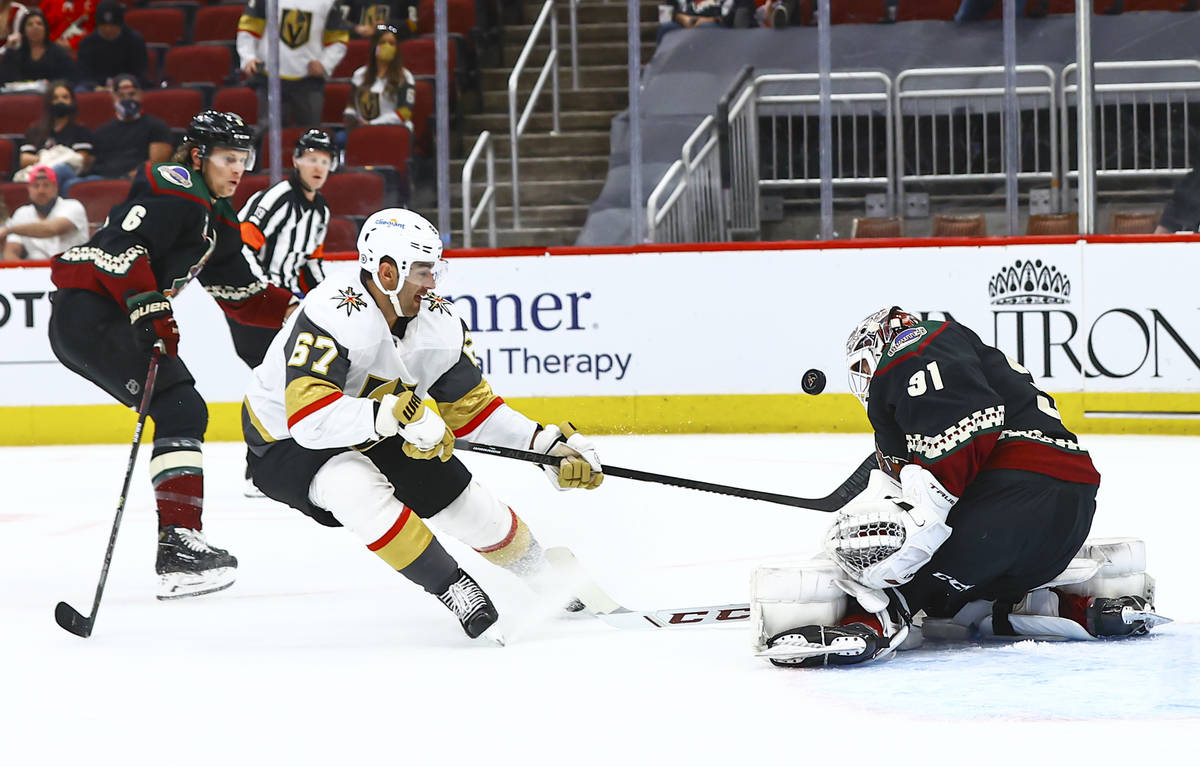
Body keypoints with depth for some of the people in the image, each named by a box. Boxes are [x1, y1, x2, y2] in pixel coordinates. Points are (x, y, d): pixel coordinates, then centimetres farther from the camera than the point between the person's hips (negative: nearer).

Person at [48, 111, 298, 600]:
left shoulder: (216, 220, 20)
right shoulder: (172, 188, -11)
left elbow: (240, 294, 23)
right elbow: (122, 246, -24)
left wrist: (295, 310, 10)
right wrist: (151, 311, -30)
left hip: (112, 321, 11)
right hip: (88, 313, -11)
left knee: (184, 410, 13)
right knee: (180, 408, -16)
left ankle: (177, 542, 14)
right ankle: (178, 543, -24)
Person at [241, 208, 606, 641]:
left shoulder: (440, 323, -11)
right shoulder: (331, 315, -35)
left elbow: (472, 409, 0)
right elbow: (310, 416, -45)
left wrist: (547, 444, -11)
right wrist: (394, 413, -53)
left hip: (380, 438, 7)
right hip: (286, 443, -7)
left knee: (468, 505, 3)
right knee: (355, 485, -37)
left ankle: (558, 581, 29)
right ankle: (454, 589, -25)